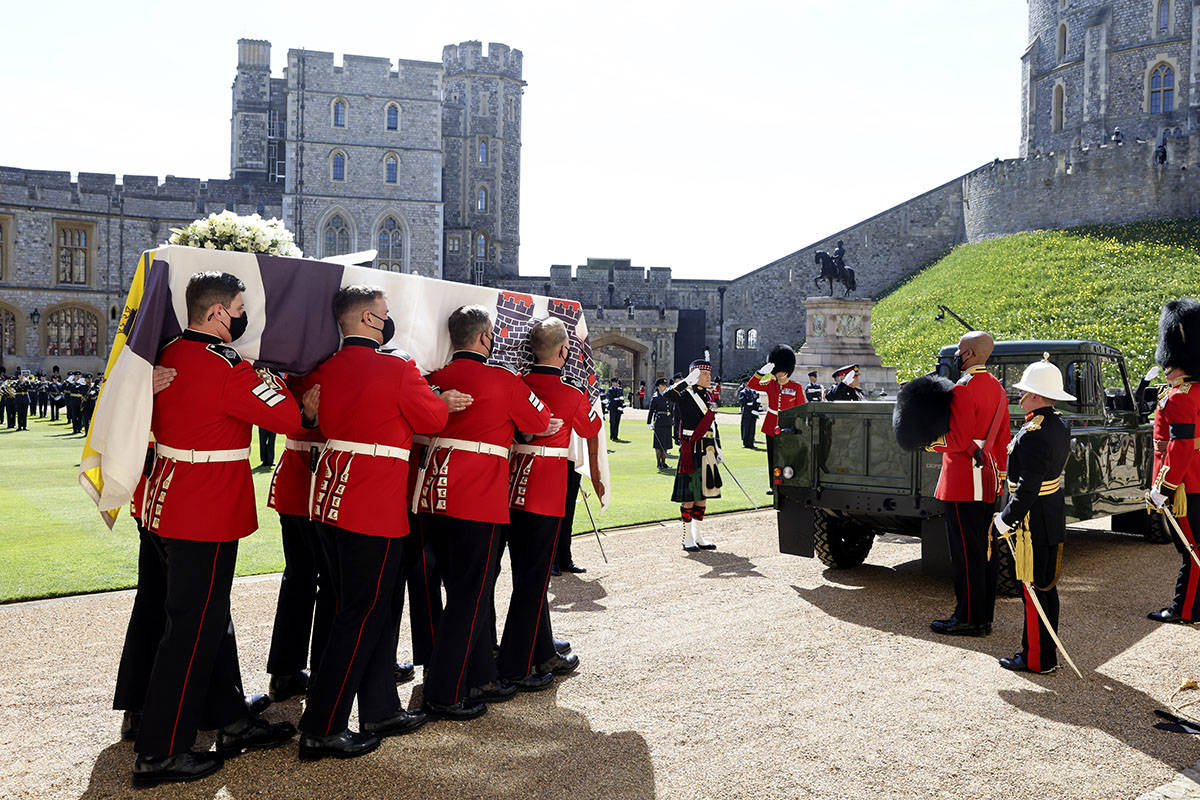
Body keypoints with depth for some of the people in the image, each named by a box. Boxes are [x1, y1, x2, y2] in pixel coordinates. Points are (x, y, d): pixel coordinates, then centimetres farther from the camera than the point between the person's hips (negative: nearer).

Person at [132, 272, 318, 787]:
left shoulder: (170, 355, 7)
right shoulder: (228, 369, -21)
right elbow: (290, 417, -17)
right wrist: (308, 401, 4)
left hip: (168, 505, 10)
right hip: (207, 517, -10)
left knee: (208, 616, 17)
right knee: (194, 627, 0)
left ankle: (231, 720, 30)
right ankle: (160, 754, 9)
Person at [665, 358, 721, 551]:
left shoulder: (707, 395, 15)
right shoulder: (685, 394, -7)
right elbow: (669, 394, -30)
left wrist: (717, 449, 17)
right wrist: (689, 380, -26)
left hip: (706, 452, 8)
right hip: (691, 451, -8)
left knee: (703, 493, 11)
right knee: (688, 495, -2)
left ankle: (698, 536, 18)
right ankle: (687, 537, 6)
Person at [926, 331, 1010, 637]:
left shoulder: (964, 388, -16)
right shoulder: (997, 388, 13)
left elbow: (958, 441, -21)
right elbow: (1002, 440, 17)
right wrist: (999, 477, 22)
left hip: (964, 481, -9)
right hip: (987, 480, 9)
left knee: (965, 553, -3)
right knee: (983, 550, 13)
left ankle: (968, 619, 3)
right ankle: (984, 617, 20)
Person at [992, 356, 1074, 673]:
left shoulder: (1033, 435, -23)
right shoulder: (1059, 426, 8)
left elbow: (1028, 487, -25)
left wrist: (1005, 520, -18)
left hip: (1034, 521, -10)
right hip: (1054, 517, 10)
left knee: (1033, 589, -1)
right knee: (1047, 585, 17)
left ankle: (1036, 658, 8)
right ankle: (1049, 652, 27)